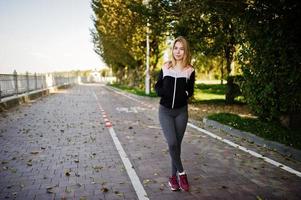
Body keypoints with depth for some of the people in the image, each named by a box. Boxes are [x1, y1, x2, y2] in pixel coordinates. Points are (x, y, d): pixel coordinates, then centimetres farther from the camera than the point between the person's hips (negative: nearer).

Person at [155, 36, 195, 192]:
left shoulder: (190, 70, -1)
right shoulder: (165, 67, 2)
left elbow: (189, 92, 1)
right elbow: (157, 87, 6)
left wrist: (182, 94, -19)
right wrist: (165, 93, -13)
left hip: (181, 111, 0)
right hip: (165, 110, 0)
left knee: (177, 144, 7)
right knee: (172, 143, -12)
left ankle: (174, 176, 22)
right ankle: (181, 173, 11)